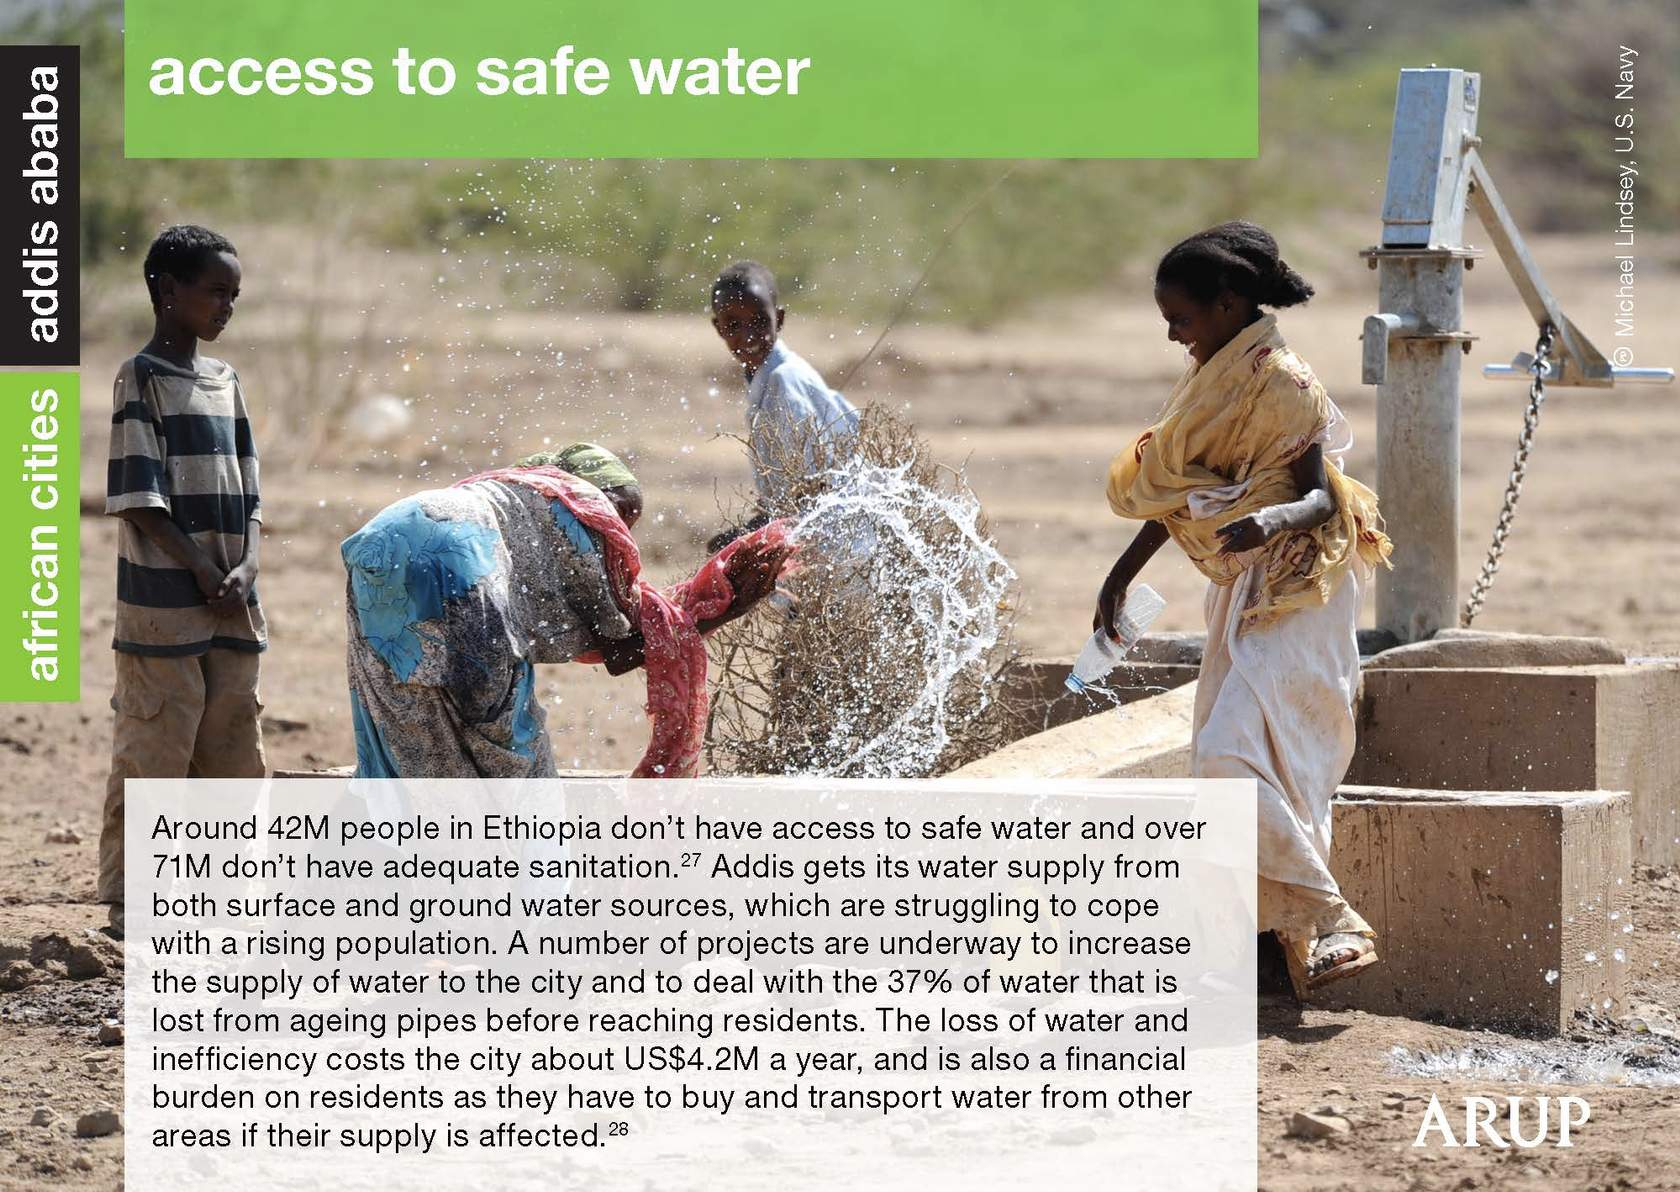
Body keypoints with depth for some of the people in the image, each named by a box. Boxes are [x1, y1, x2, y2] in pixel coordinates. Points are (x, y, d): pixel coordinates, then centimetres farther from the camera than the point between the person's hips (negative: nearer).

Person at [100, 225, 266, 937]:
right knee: (154, 746, -6)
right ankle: (126, 898, 0)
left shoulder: (224, 380, 15)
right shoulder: (141, 378, -5)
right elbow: (140, 498, -12)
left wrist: (243, 571, -3)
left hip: (232, 607, 7)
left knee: (232, 746, 8)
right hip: (163, 604, -7)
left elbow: (245, 496, 14)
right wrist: (204, 574, -15)